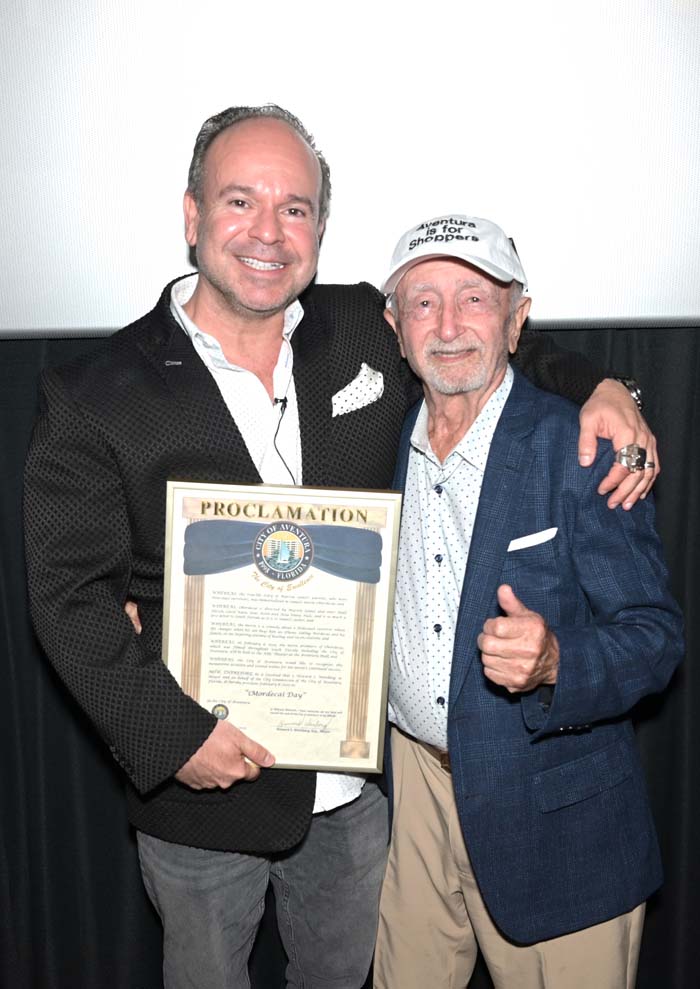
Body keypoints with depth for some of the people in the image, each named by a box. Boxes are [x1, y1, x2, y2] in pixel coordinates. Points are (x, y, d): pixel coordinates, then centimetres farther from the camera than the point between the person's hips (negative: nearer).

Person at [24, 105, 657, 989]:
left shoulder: (369, 331, -4)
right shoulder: (95, 398, -13)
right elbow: (71, 592, -11)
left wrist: (595, 387, -3)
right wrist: (171, 734, -19)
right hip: (200, 782, -2)